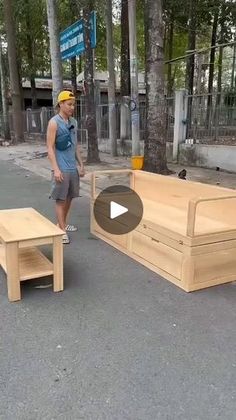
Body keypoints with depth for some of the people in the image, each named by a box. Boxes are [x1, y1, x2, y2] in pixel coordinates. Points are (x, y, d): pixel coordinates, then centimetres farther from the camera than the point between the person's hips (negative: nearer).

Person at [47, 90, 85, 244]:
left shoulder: (73, 122, 12)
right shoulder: (54, 122, -8)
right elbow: (50, 148, -12)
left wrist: (81, 164, 14)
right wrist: (56, 169, -19)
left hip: (73, 167, 7)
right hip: (62, 168, -7)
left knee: (69, 197, 12)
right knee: (61, 199, -1)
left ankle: (63, 224, 27)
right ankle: (62, 230, 5)